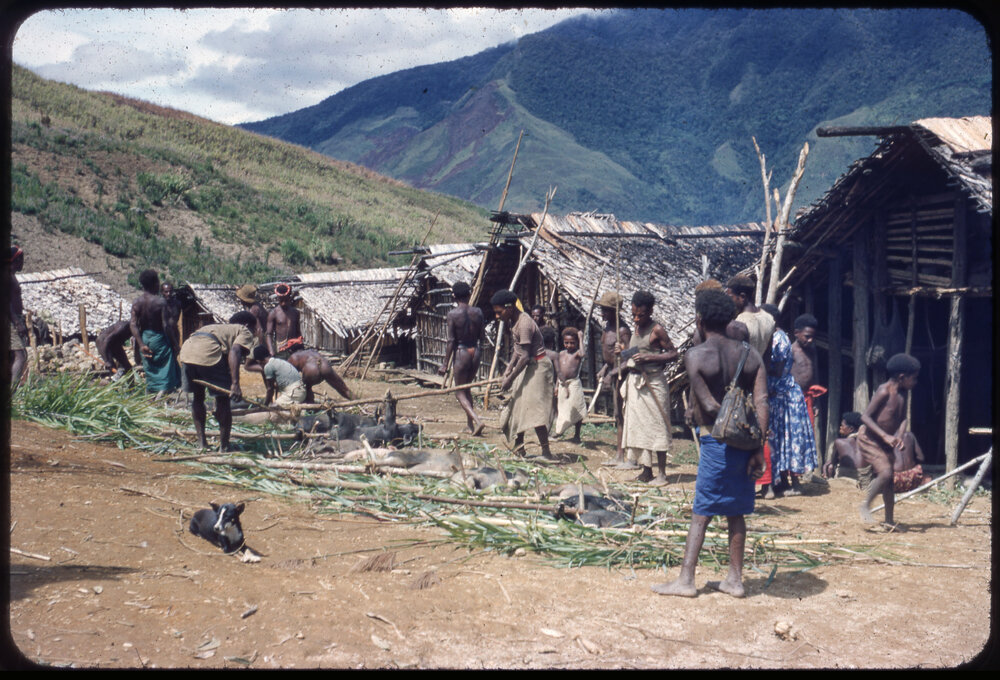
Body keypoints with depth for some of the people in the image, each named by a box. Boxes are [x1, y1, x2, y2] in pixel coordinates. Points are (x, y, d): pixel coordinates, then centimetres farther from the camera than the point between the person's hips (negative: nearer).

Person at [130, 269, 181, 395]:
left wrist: (141, 344, -6)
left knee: (150, 369, 17)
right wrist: (175, 344, -10)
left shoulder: (136, 303, -1)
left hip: (144, 338, 5)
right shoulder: (161, 302, -15)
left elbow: (134, 325, -8)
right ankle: (162, 393, -13)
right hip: (159, 337, -5)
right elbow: (166, 325, -17)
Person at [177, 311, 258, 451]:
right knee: (222, 399, 7)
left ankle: (201, 442, 27)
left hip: (186, 351, 7)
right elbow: (234, 352, -6)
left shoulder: (221, 327, 38)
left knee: (197, 396, 23)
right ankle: (224, 446, 12)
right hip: (208, 354, -7)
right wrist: (235, 384, -15)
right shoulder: (244, 332, 15)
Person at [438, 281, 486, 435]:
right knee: (467, 387, 23)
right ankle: (469, 423, 26)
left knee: (459, 392, 5)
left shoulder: (452, 315, -12)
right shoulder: (478, 312, 0)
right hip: (476, 351, 5)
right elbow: (481, 337, 5)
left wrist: (445, 364, -6)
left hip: (461, 353, -5)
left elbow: (451, 341, -12)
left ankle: (477, 420, -15)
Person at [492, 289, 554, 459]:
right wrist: (509, 370, 1)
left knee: (534, 408, -15)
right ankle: (519, 446, 24)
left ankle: (546, 452, -13)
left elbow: (525, 357, -26)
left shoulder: (524, 324, -24)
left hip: (538, 367, -10)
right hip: (527, 368, 10)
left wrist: (510, 379, -22)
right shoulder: (513, 322, 6)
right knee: (518, 404, 14)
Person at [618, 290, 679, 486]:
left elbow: (673, 354, -12)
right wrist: (625, 351, 5)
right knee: (638, 426, 10)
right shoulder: (637, 328, 13)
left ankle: (661, 473, 2)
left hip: (653, 383, -8)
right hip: (635, 382, 8)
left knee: (656, 427, -4)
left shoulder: (657, 330, -10)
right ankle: (646, 471, 18)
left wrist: (649, 357, -21)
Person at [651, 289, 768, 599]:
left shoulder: (695, 355, -9)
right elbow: (762, 402, -4)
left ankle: (685, 579, 6)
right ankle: (734, 579, 19)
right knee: (736, 512, 14)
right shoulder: (750, 354, 4)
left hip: (715, 441, -5)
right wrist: (758, 448, -4)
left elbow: (709, 406, -16)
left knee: (701, 512, 2)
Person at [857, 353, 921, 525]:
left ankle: (889, 520, 17)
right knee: (885, 472, -22)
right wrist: (885, 436, -30)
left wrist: (899, 437, -14)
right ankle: (865, 505, -7)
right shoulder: (884, 391, -20)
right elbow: (865, 417, -24)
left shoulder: (902, 393, 4)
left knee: (889, 479, 9)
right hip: (869, 438, -8)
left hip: (885, 442, 8)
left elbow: (903, 418, 5)